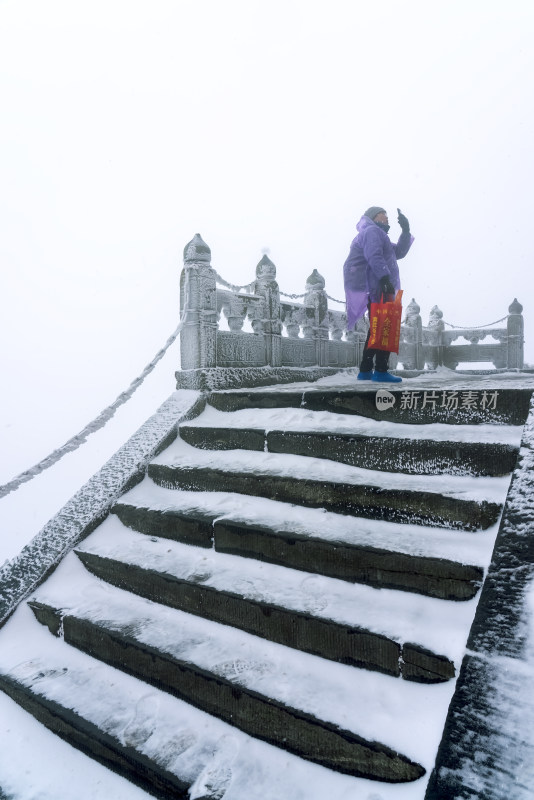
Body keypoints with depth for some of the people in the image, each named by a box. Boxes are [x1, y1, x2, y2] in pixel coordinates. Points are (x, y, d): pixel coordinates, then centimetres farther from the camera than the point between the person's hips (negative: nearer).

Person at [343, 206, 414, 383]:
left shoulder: (378, 235, 31)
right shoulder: (372, 231, -2)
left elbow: (399, 252, 30)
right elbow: (374, 257, -19)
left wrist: (406, 230, 21)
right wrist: (385, 277, -26)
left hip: (377, 289, 11)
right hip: (376, 287, -11)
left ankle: (365, 371, 15)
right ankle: (381, 371, -16)